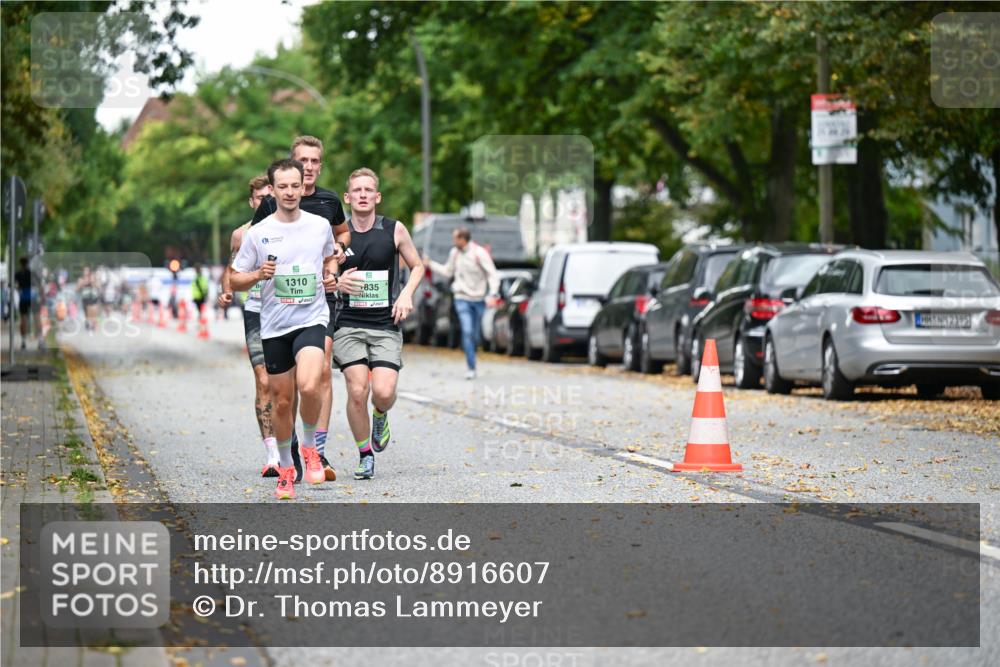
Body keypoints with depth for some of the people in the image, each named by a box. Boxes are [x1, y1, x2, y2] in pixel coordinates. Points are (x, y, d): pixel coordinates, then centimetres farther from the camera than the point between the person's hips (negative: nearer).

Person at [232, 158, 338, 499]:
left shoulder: (320, 225, 2)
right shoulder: (257, 233, -2)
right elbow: (234, 279, 4)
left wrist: (331, 275, 3)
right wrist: (258, 275, -15)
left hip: (311, 318, -1)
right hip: (274, 326, 1)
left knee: (309, 386, -25)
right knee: (282, 401, 7)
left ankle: (310, 446, 2)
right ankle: (285, 470, 26)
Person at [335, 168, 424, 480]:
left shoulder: (394, 230, 2)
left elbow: (417, 266, 15)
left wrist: (407, 294, -3)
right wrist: (337, 284, -11)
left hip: (386, 325, 0)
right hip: (348, 324, 0)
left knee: (383, 392, -14)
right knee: (357, 391, -12)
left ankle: (380, 417, 24)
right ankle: (365, 456, 6)